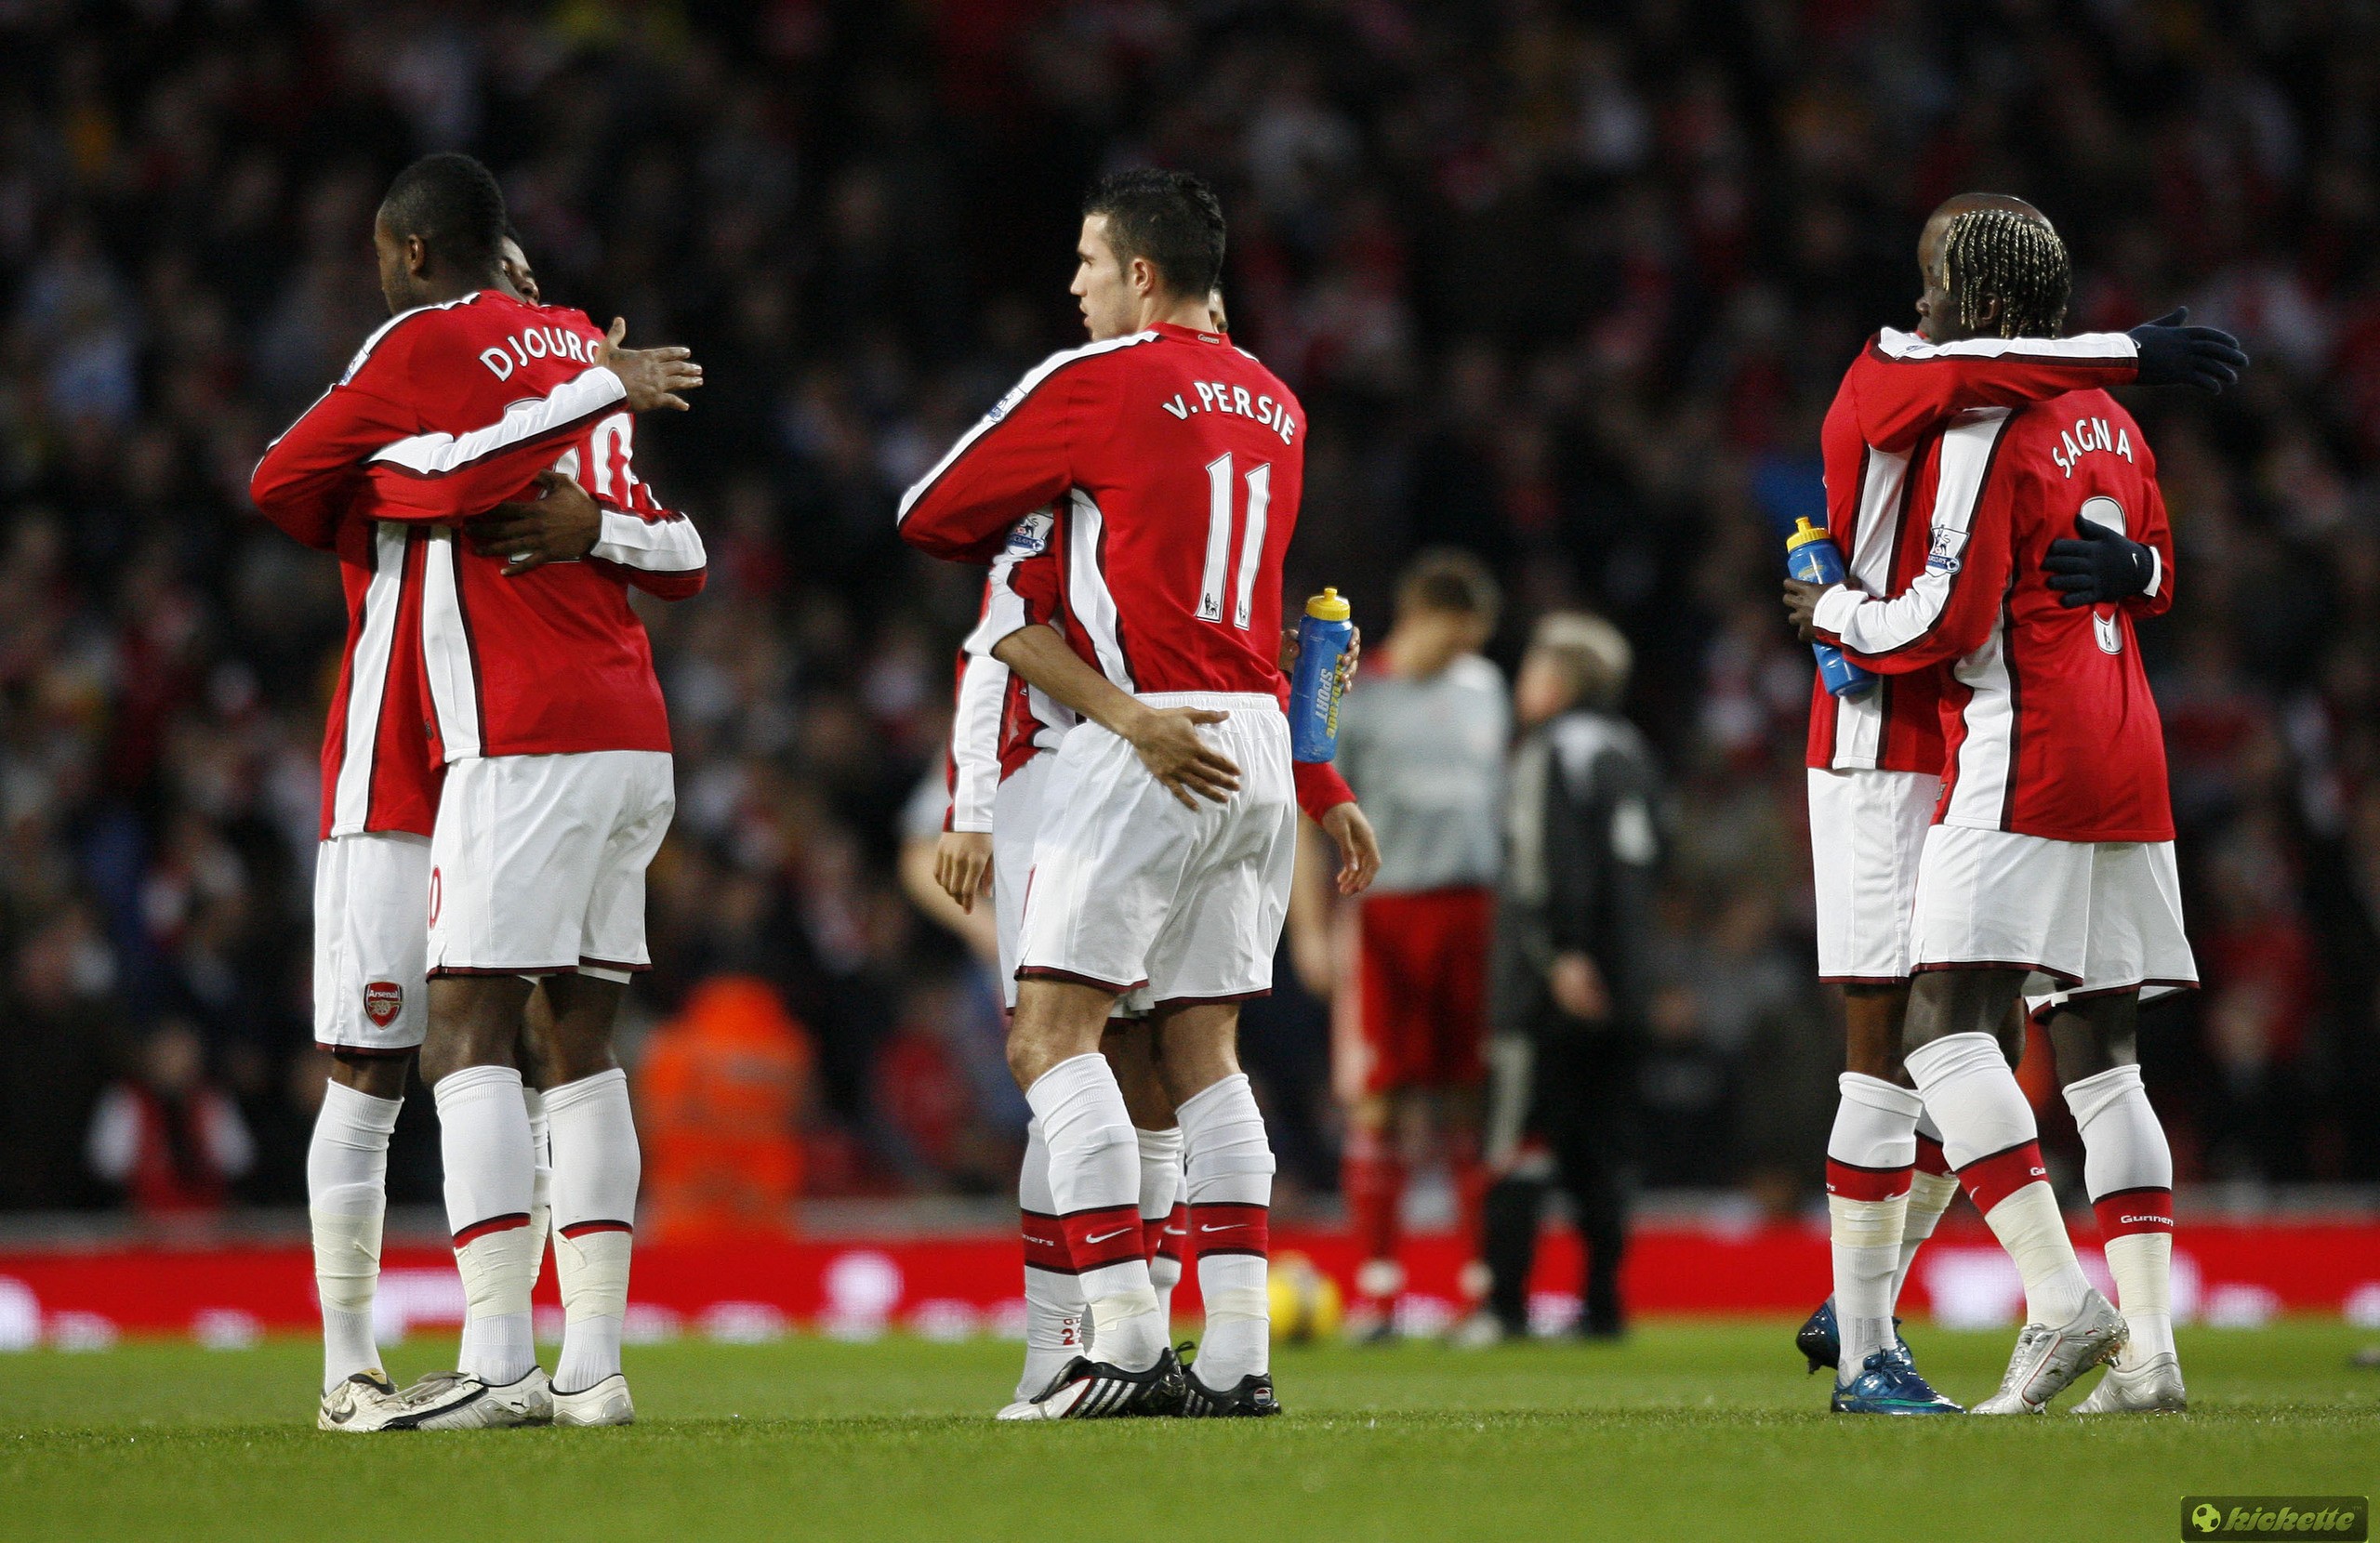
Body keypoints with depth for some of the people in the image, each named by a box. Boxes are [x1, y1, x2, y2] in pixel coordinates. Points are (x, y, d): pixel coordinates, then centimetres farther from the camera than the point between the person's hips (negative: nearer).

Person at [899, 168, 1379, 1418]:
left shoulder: (1096, 384, -5)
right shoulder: (1272, 404, 16)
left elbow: (931, 519, 4)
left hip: (1143, 748, -8)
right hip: (1258, 747, 8)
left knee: (1051, 1036, -8)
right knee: (1202, 1050, 10)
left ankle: (1127, 1339, -18)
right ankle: (1237, 1358, 5)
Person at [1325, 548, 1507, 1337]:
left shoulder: (1482, 688, 14)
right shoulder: (1353, 702, -1)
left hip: (1476, 910, 4)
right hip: (1386, 912, -4)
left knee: (1473, 1097, 2)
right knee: (1377, 1101, -4)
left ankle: (1485, 1279, 7)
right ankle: (1376, 1287, -1)